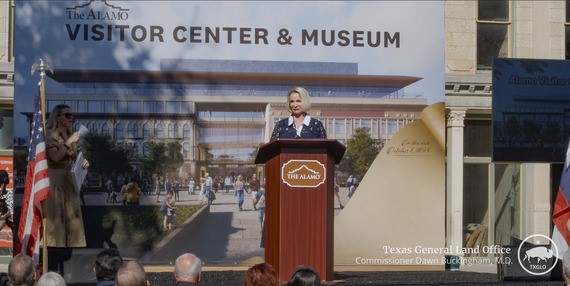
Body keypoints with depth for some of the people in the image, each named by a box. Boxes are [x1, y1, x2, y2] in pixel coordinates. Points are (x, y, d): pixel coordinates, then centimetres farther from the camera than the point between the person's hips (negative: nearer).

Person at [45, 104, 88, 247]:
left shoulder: (71, 136, 15)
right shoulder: (50, 135, -5)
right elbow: (55, 157, -18)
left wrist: (84, 162, -2)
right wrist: (69, 142, -20)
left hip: (70, 180, 7)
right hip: (54, 180, -7)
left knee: (72, 216, 4)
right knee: (55, 217, -8)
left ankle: (72, 245, 7)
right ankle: (55, 246, -8)